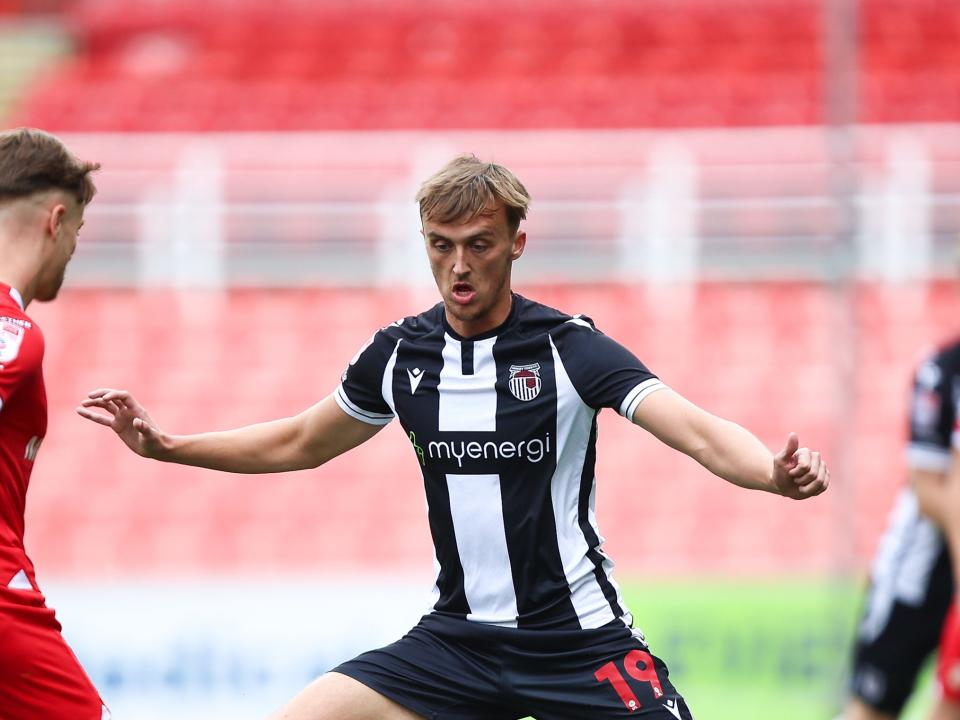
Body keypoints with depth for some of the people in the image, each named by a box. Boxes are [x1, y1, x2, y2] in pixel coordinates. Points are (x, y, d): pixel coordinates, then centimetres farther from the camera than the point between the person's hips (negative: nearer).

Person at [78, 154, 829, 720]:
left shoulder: (568, 347, -12)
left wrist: (776, 473, -44)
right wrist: (164, 445, 15)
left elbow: (699, 432, -23)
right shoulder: (400, 355, 2)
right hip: (458, 637, 5)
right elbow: (299, 443, 21)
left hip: (579, 641, -4)